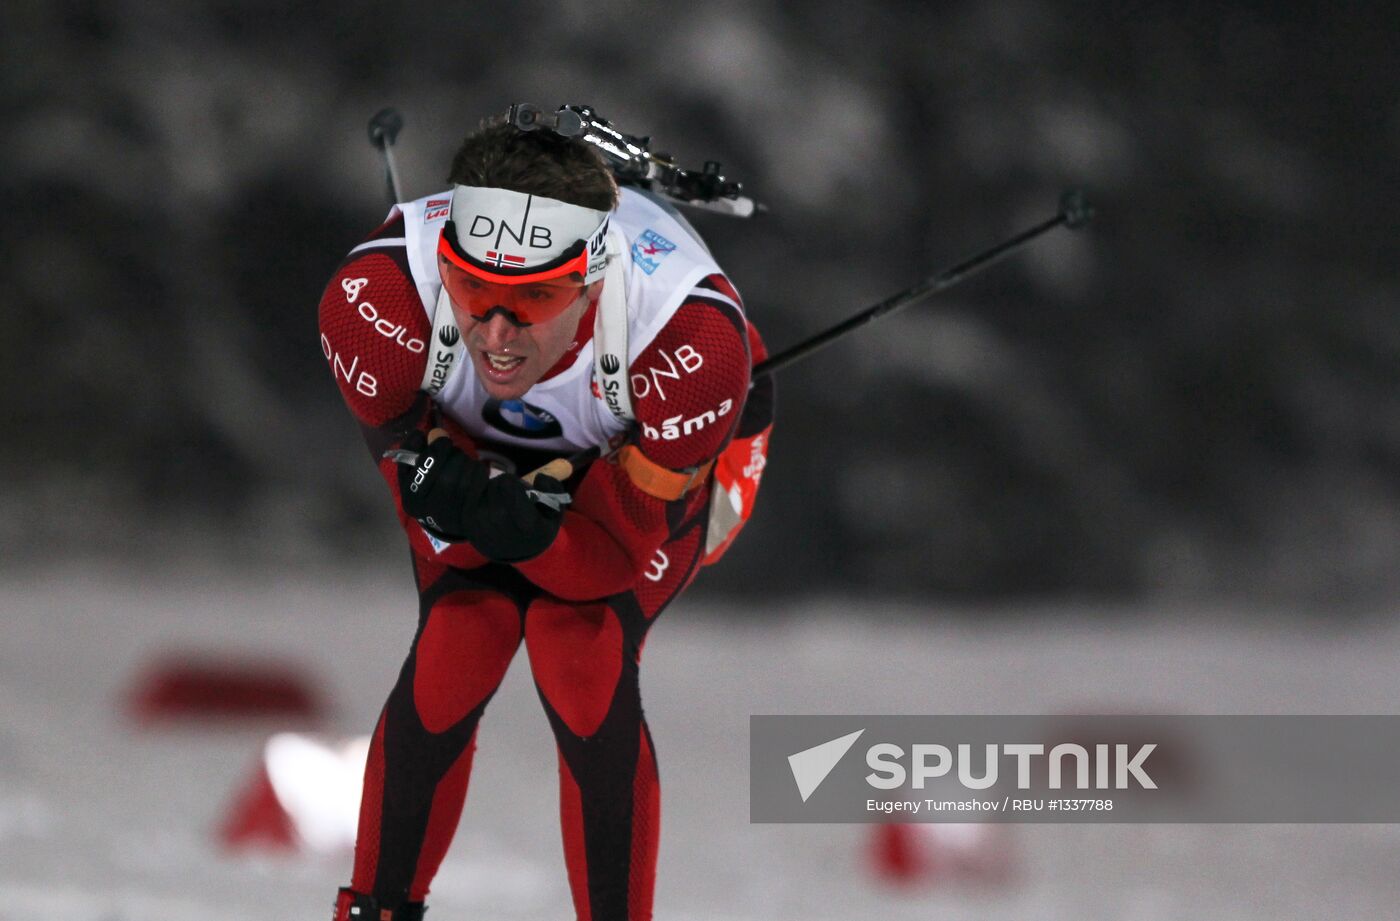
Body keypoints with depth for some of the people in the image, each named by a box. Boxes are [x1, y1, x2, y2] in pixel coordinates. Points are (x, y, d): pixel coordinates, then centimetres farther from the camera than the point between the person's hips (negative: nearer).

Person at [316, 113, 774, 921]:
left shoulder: (694, 340, -42)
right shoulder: (376, 298, -39)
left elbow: (618, 553, -29)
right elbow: (409, 453, -21)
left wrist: (526, 525, -49)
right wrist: (449, 491, -45)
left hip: (665, 457, -1)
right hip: (473, 444, 1)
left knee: (586, 668, -21)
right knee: (454, 655, -17)